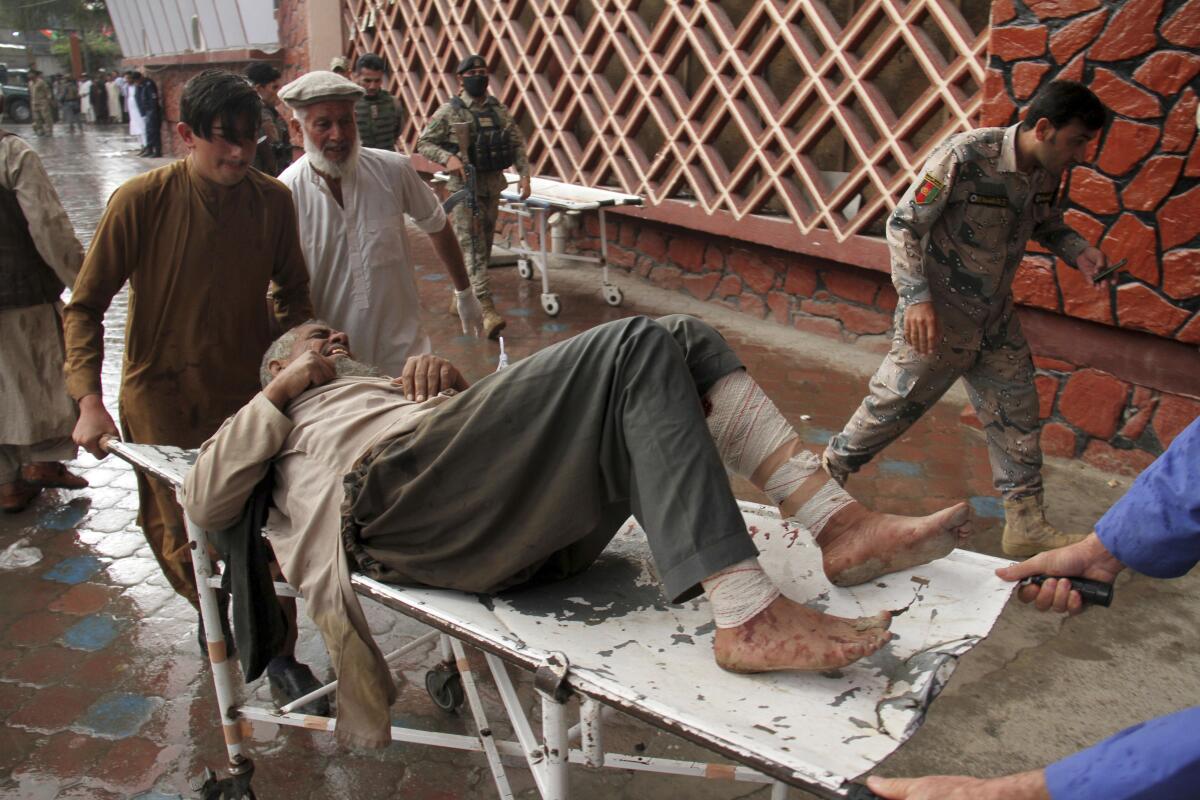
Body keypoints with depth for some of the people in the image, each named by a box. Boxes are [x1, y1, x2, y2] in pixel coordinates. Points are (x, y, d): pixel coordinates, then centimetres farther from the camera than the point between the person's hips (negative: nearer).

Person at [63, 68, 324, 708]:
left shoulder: (272, 200, -4)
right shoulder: (141, 200, -13)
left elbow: (293, 293, 11)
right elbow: (85, 306, -8)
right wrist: (89, 401, -17)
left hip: (250, 390, 2)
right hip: (164, 394, -2)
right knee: (184, 534, 5)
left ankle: (277, 651, 22)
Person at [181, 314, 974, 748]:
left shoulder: (385, 387, 45)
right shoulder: (273, 416, 30)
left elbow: (479, 425, 31)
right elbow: (204, 503, 10)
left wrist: (444, 380, 12)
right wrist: (278, 391, 11)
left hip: (535, 528, 7)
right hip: (399, 501, -6)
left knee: (687, 342, -5)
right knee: (636, 346, -23)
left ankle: (839, 522, -20)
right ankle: (748, 617, -36)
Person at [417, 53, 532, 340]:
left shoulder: (499, 110, 9)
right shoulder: (449, 111, -4)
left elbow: (517, 143, 12)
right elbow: (424, 144, -2)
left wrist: (524, 174, -1)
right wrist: (448, 158, -20)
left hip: (493, 186, 5)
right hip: (464, 186, -5)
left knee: (484, 244, 11)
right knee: (472, 245, -11)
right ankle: (486, 308, -18)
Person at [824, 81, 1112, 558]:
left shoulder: (1047, 173, 0)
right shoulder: (965, 156, -22)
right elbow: (904, 224, -19)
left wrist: (1077, 251, -2)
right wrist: (916, 297, -27)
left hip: (996, 321, 7)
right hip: (938, 318, -7)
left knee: (1016, 414, 10)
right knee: (893, 404, 2)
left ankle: (1026, 526, 23)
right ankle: (826, 473, 25)